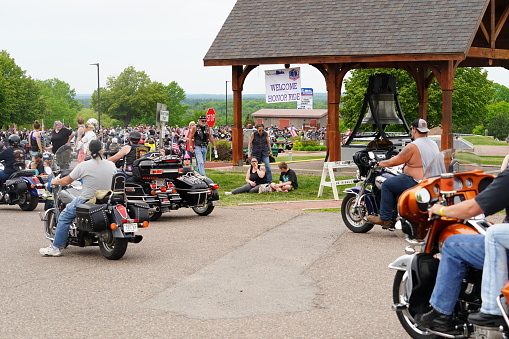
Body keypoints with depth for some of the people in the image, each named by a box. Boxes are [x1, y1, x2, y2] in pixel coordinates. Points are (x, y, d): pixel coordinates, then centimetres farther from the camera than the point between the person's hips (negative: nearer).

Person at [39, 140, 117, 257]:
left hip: (87, 201, -5)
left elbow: (67, 181, -3)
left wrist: (55, 181, 18)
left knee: (64, 217, 9)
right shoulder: (111, 165, -1)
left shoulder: (83, 166, -12)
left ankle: (56, 247, 5)